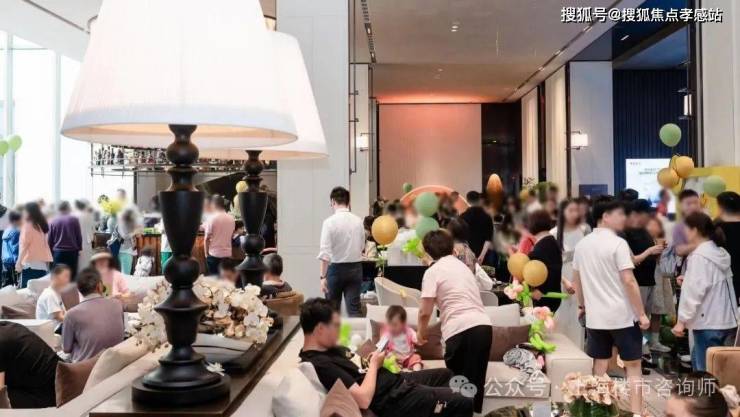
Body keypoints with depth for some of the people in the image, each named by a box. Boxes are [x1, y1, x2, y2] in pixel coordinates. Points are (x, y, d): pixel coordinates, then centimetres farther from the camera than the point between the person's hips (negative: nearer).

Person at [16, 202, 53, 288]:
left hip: (30, 263, -7)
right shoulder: (41, 225, 15)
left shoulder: (28, 225, -5)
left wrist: (19, 262, -9)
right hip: (42, 263, 7)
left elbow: (24, 245, -10)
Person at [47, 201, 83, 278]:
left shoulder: (53, 221, 2)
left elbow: (49, 239, 6)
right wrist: (79, 248, 14)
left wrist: (51, 252, 16)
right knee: (71, 276, 2)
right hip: (72, 252, -1)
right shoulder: (74, 220, -3)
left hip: (57, 252, 1)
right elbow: (79, 237, 0)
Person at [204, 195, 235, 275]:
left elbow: (207, 238, -10)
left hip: (214, 254, -4)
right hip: (227, 254, 4)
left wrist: (206, 253, 0)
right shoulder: (231, 218, 3)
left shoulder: (211, 218, -12)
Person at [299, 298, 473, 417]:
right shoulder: (320, 364, -27)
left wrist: (371, 359, -5)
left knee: (445, 374, 27)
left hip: (396, 380, 10)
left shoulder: (329, 348, 4)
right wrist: (374, 364, -15)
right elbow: (363, 399, -30)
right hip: (393, 400, -10)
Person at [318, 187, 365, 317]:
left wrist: (323, 276, -14)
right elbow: (362, 246, 10)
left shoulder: (329, 222, -13)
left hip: (336, 268, -3)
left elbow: (325, 252, -17)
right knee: (354, 308, 4)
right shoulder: (358, 221, -1)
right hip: (356, 268, 3)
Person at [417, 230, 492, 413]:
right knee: (476, 382, 15)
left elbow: (425, 312, -3)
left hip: (461, 330, -6)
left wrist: (421, 332, 15)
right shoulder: (463, 266, 24)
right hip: (484, 326, 7)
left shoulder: (433, 271, 3)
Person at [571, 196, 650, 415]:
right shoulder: (618, 243, -13)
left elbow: (576, 280, 15)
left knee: (599, 366, 14)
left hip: (595, 317, 6)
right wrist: (642, 314, -11)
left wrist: (582, 305, 28)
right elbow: (629, 281, -17)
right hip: (622, 316, -5)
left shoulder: (582, 244, 6)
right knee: (633, 367, 7)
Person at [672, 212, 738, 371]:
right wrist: (688, 280, 12)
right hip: (726, 320, 9)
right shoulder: (720, 253, 12)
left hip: (709, 323, -9)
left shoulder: (699, 256, -15)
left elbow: (694, 291, -20)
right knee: (698, 361, 22)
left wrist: (682, 320, -15)